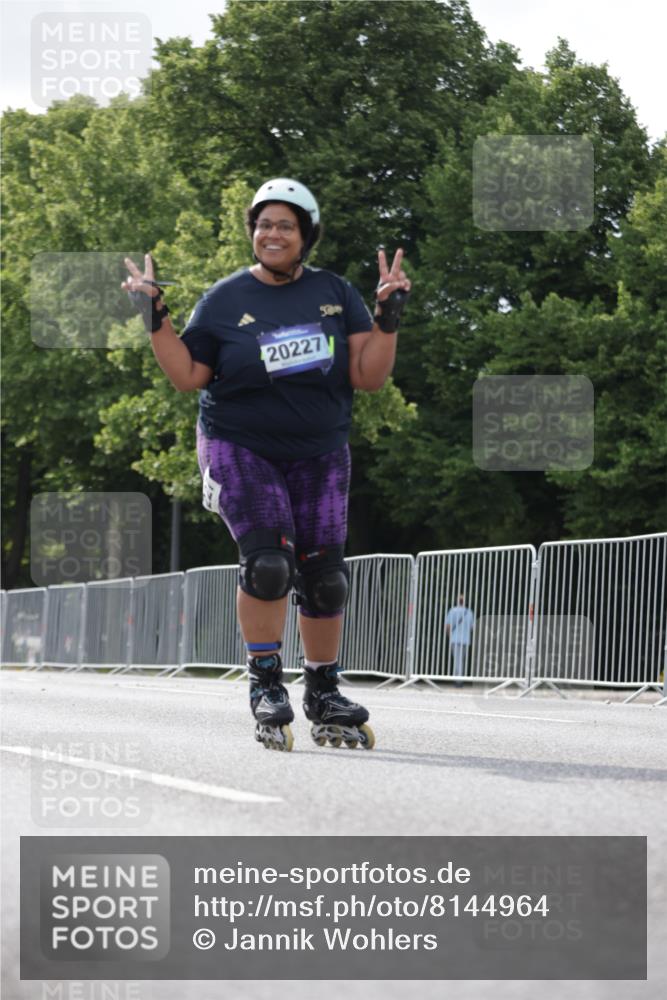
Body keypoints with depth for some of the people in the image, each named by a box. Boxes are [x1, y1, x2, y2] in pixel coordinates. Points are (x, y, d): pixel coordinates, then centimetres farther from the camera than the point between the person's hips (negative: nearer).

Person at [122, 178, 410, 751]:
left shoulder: (336, 295, 4)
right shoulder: (225, 301, 0)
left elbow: (368, 376, 1)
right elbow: (187, 375, 1)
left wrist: (388, 319, -11)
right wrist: (156, 319, -8)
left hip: (319, 454, 3)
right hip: (241, 448, -2)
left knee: (323, 579, 2)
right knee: (268, 559, -21)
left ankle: (324, 694, 19)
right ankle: (265, 686, -6)